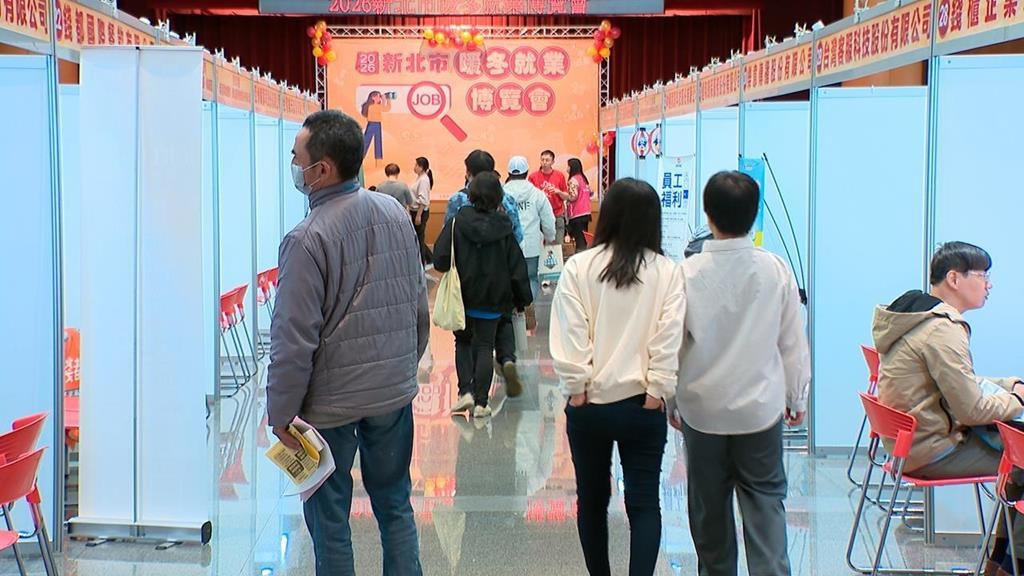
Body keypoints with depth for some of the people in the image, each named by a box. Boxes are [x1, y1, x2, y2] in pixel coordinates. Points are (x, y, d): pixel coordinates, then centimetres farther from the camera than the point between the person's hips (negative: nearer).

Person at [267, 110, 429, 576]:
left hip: (332, 400, -6)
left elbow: (295, 340, -18)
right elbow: (419, 305, 10)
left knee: (329, 518, 9)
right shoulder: (395, 214, 0)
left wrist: (281, 413, -8)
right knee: (395, 504, 18)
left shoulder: (308, 239, -20)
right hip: (395, 392, 6)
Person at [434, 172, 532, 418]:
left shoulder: (457, 223, -10)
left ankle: (466, 391, 2)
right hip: (492, 300, 1)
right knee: (485, 347, 8)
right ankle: (481, 402, 5)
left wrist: (457, 269, 8)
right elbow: (517, 268, -2)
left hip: (462, 297, 0)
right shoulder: (503, 228, -6)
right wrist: (523, 300, 8)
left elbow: (440, 260, -14)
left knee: (462, 342, 18)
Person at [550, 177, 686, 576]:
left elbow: (569, 334, -9)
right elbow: (669, 339, -8)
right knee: (644, 504, 6)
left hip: (589, 404, 1)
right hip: (642, 404, 0)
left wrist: (577, 387, -3)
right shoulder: (668, 272, -6)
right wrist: (656, 392, -2)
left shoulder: (579, 267, -7)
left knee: (592, 499, 16)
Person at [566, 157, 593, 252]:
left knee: (579, 240, -8)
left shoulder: (573, 179, -12)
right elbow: (591, 193, 16)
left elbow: (573, 196, -19)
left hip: (576, 214, -8)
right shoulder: (584, 178, 13)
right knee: (584, 239, 12)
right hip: (586, 213, 8)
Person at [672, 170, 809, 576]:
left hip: (702, 408, 0)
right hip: (761, 406, 0)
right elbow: (793, 342, 0)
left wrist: (669, 399, 10)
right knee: (765, 500, 8)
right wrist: (797, 397, 14)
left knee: (709, 504, 14)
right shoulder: (775, 270, -9)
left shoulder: (688, 272, -12)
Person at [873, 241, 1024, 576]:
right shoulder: (943, 330, -22)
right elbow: (973, 409, -22)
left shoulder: (918, 313, 11)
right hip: (933, 451, -10)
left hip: (909, 439, 10)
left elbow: (961, 384, 20)